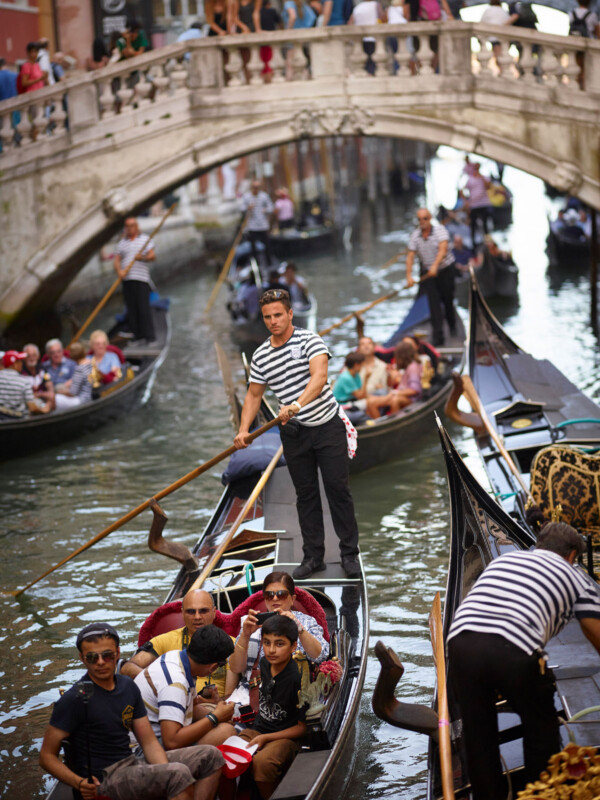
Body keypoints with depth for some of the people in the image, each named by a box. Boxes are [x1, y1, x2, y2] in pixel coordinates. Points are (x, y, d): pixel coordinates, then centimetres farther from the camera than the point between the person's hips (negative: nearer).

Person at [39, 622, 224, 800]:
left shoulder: (128, 687, 10)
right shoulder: (75, 699, -12)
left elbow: (149, 742, 10)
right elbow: (47, 756, -9)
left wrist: (168, 779, -8)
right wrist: (78, 783, -27)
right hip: (101, 779, -8)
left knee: (210, 756, 0)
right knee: (179, 772, -30)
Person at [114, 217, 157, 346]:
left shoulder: (146, 239, 8)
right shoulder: (122, 242, 17)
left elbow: (152, 256, -2)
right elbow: (117, 260, 10)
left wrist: (142, 258, -21)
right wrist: (119, 271, -10)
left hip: (141, 278, -4)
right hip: (126, 279, 4)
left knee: (144, 308, -11)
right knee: (131, 310, 1)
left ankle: (150, 338, -11)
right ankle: (139, 337, 7)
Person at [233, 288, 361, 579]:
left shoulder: (309, 340, -12)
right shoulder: (261, 356, 4)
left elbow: (319, 376, -27)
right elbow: (254, 394, 13)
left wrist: (297, 405, -41)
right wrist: (244, 429, 0)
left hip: (328, 426, -4)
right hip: (294, 433, 4)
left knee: (337, 489, -1)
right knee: (306, 494, 8)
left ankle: (350, 554, 8)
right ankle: (313, 556, 15)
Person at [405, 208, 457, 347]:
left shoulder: (440, 230, -14)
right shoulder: (415, 235, -3)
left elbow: (443, 249, -28)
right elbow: (410, 256, -7)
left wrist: (435, 265, -43)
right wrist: (409, 276, -20)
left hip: (445, 269, -2)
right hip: (427, 271, 2)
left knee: (448, 299, 9)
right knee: (433, 302, -7)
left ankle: (452, 325, 38)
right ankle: (438, 336, -8)